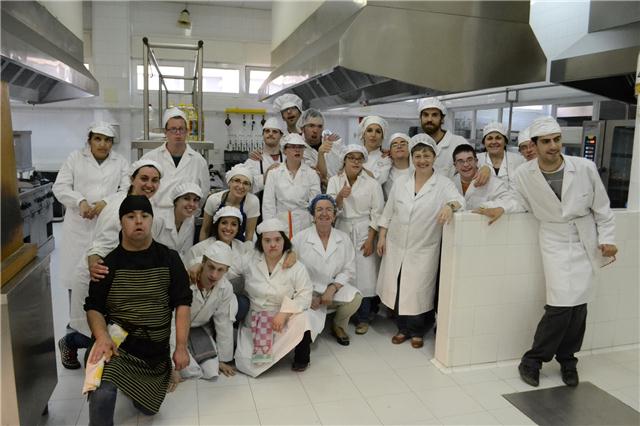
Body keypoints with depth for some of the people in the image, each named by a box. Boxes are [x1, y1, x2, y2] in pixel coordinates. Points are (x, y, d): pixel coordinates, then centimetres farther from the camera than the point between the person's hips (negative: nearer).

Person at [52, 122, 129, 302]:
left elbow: (127, 191, 1)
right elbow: (60, 186, 3)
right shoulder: (75, 157, 11)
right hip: (79, 226, 0)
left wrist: (106, 202, -16)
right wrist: (80, 201, -15)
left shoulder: (121, 162, 11)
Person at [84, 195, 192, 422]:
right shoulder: (108, 261, -4)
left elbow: (182, 304, -4)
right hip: (117, 343, -2)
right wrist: (102, 336, -22)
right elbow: (93, 307, -2)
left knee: (148, 407, 15)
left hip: (156, 349, 2)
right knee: (102, 393, -30)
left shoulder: (169, 259, -3)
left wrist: (181, 347, -11)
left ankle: (134, 384, 45)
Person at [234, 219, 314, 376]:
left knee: (301, 318, -34)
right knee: (246, 363, -15)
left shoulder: (297, 267, -8)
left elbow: (304, 296, -12)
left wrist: (284, 313, -27)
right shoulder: (249, 261, -2)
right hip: (254, 320, 1)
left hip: (285, 319, -1)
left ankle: (301, 357, -3)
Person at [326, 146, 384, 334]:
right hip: (342, 232, 1)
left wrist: (370, 239, -7)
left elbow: (377, 213, -1)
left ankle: (363, 318, 11)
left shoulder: (372, 183, 0)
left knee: (364, 274, -4)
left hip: (364, 233, -1)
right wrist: (340, 196, -22)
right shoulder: (334, 181, 5)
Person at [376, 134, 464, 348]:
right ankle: (403, 328, 28)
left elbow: (459, 199, -22)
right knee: (397, 288, 9)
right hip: (396, 246, 3)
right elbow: (388, 212, 9)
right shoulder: (400, 182, 5)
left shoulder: (443, 184, -5)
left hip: (423, 249, -3)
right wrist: (382, 237, 6)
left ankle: (417, 331, 25)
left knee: (418, 291, 3)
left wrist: (450, 206, -43)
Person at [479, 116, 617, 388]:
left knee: (579, 304, 5)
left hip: (585, 242, 2)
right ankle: (532, 360, 6)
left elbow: (602, 208, 3)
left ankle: (567, 359, 27)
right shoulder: (523, 175, -12)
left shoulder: (585, 168, -10)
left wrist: (606, 240, 1)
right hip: (555, 241, -2)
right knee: (562, 303, -13)